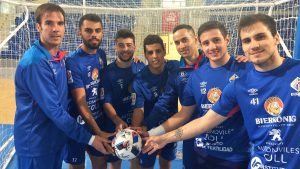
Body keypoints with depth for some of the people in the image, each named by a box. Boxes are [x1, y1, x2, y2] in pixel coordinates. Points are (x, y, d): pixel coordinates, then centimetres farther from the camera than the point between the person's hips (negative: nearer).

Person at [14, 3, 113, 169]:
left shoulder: (58, 56, 3)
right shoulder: (35, 62, -24)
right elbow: (54, 110, -26)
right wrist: (89, 138, -24)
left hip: (56, 137, 8)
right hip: (35, 142, -8)